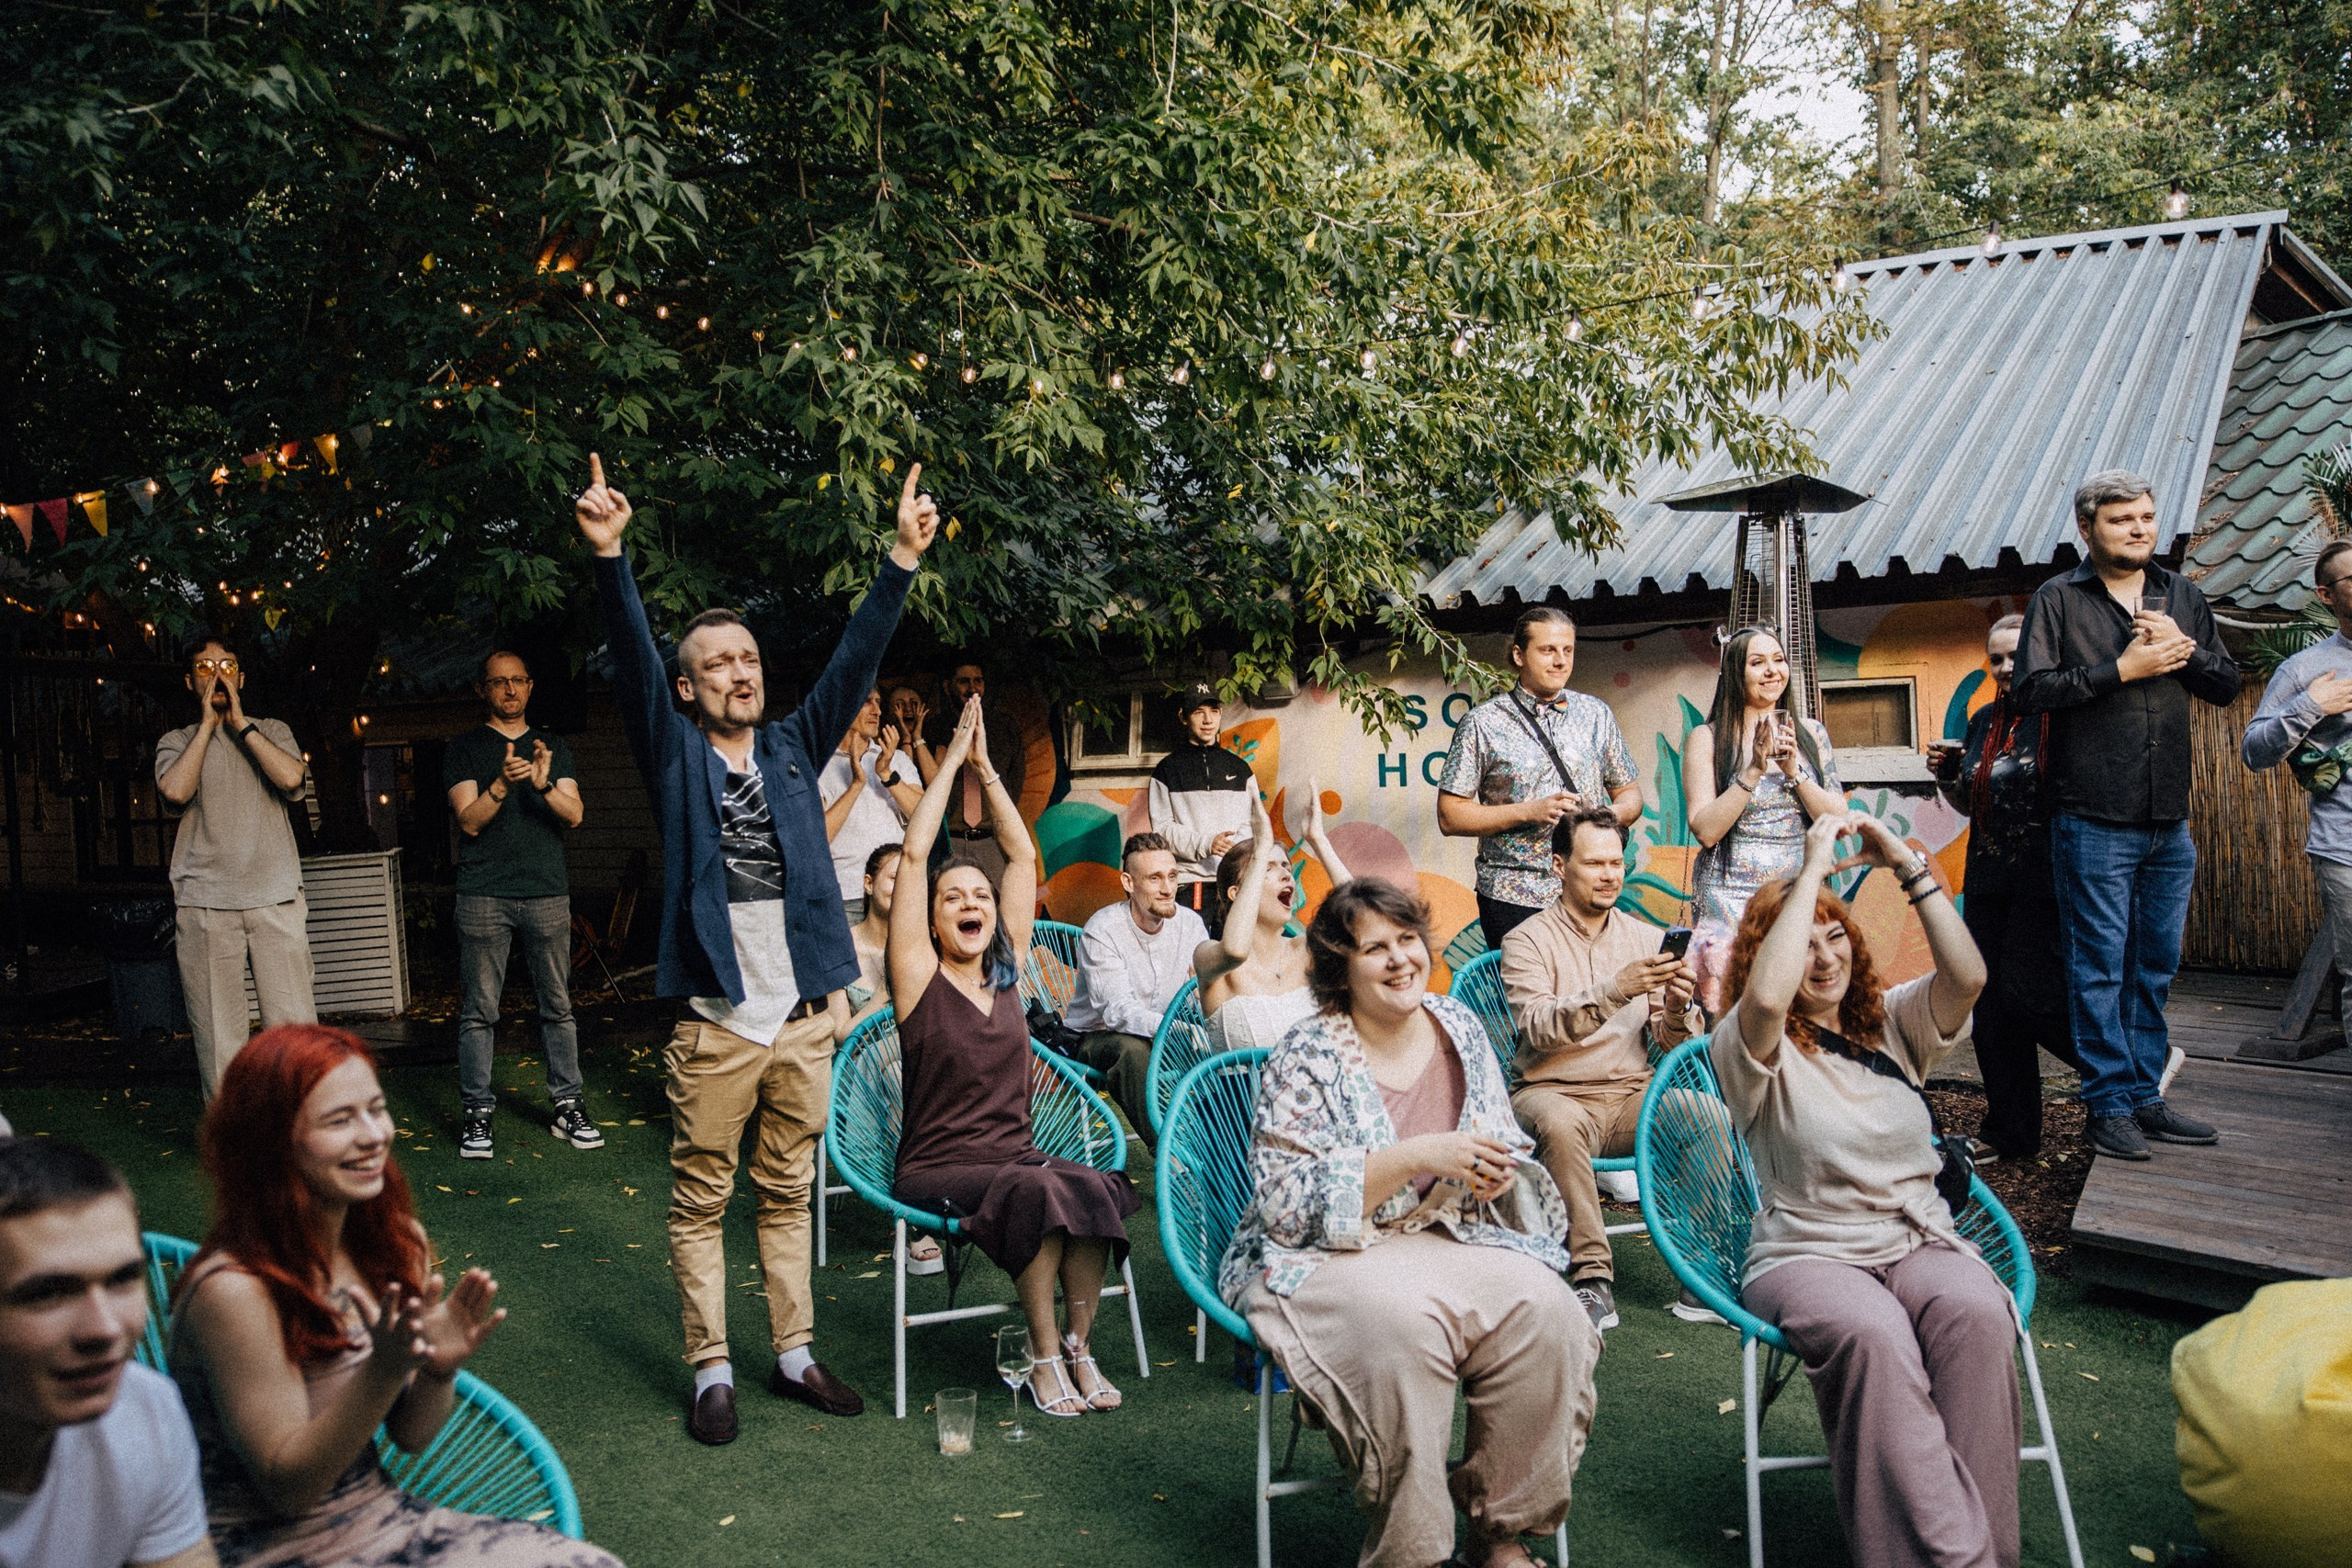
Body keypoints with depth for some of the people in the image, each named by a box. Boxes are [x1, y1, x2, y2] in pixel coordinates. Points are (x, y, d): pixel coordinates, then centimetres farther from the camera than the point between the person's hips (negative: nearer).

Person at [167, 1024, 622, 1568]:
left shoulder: (395, 1240, -1)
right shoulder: (234, 1290, -22)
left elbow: (411, 1437, 5)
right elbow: (286, 1488, -16)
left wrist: (438, 1370, -16)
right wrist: (380, 1373, -30)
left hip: (387, 1522, 6)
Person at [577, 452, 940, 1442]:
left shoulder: (793, 749, 11)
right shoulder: (676, 754, 3)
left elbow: (855, 661, 3)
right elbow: (634, 663, -12)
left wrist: (903, 560, -7)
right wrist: (609, 556, -26)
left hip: (805, 1017, 3)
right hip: (717, 1021, -3)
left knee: (789, 1195, 14)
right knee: (700, 1201, 5)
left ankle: (795, 1355, 24)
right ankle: (711, 1370, 16)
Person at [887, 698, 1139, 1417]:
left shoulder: (1005, 972, 10)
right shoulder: (920, 976, -1)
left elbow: (1023, 855, 10)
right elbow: (915, 851, -8)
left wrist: (985, 767, 9)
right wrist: (952, 760, -3)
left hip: (1015, 1155, 4)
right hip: (936, 1169, -4)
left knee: (1095, 1188, -27)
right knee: (1037, 1191, -33)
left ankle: (1078, 1347, -13)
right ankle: (1043, 1358, -17)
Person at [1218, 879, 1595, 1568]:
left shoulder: (1461, 1027, 7)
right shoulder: (1305, 1060, -10)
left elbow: (1507, 1148, 18)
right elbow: (1286, 1206, -17)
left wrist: (1497, 1174, -8)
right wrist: (1416, 1159, -24)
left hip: (1450, 1239, 5)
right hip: (1321, 1258, -5)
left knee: (1544, 1309, -23)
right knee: (1403, 1324, -35)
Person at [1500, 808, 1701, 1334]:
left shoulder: (1646, 939, 12)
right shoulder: (1528, 941, -1)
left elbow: (1669, 1043, 9)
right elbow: (1537, 1026, -18)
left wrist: (1677, 1008, -15)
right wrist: (1613, 991, -29)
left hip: (1633, 1096, 4)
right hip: (1555, 1093, -3)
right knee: (1561, 1124, -38)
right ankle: (1592, 1277, -29)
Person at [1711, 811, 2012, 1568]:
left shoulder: (1894, 1022, 13)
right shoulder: (1752, 1048, -1)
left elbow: (1967, 977, -6)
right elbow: (1765, 999, -26)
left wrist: (1908, 865, -11)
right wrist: (1811, 870, -20)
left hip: (1920, 1240, 4)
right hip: (1807, 1253, -3)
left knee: (1975, 1314, -32)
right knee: (1871, 1333, -37)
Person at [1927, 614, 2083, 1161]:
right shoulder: (1984, 722, 13)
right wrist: (1947, 775, 5)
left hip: (2047, 884, -7)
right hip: (1989, 884, 7)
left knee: (2033, 994, -9)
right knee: (1992, 1005, 9)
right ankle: (2008, 1132, 21)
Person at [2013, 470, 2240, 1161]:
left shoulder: (2182, 596, 13)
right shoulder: (2058, 599, -2)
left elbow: (2227, 684, 13)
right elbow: (2032, 689, -12)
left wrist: (2186, 650, -6)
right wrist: (2121, 669, -15)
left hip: (2169, 820, 5)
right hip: (2094, 821, -5)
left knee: (2156, 966, 11)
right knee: (2100, 966, -1)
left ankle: (2146, 1096, 21)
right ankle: (2109, 1105, 6)